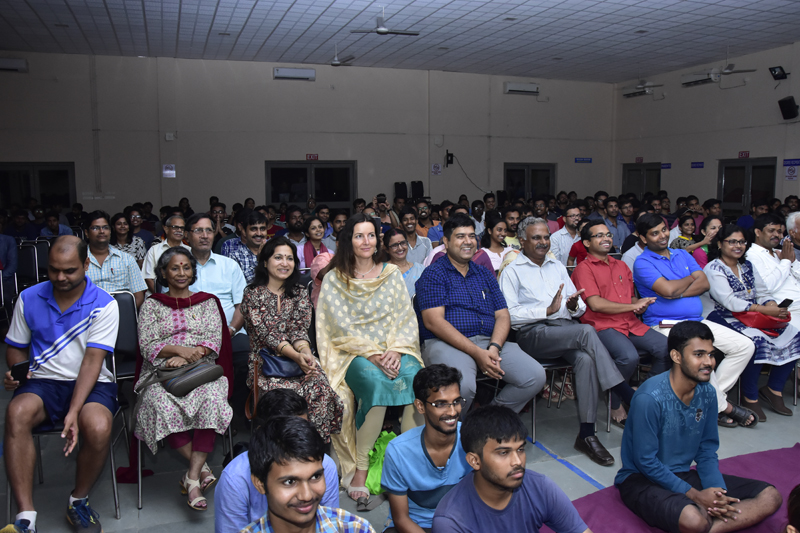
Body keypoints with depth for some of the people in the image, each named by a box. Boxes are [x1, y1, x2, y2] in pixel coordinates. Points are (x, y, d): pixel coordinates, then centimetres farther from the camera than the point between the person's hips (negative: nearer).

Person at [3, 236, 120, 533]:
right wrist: (15, 373, -10)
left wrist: (74, 411, -23)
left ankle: (79, 501, -2)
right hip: (43, 381, 3)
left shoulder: (104, 305, -7)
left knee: (98, 427, -33)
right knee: (16, 413, -31)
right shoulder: (29, 299, 5)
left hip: (91, 384, -2)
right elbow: (16, 348, 15)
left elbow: (93, 360, -13)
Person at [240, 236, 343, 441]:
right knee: (289, 391, -31)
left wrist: (306, 353, -21)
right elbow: (266, 333, -8)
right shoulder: (252, 294, 2)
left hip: (298, 358, 3)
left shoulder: (300, 293, 13)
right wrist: (296, 356, -23)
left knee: (320, 387, -27)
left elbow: (299, 330, 2)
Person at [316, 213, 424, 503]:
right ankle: (359, 471, -24)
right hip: (354, 353, -2)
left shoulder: (392, 273, 15)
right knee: (376, 381, -35)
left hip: (394, 350, 3)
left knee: (416, 376, -30)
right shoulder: (334, 279, 5)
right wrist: (373, 354, -17)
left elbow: (406, 316, 8)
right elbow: (341, 327, -4)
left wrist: (396, 350, -11)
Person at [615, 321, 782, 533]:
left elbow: (707, 450, 5)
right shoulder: (650, 398, -24)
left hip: (683, 474, 8)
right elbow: (646, 462, -19)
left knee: (770, 497, -5)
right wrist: (695, 495, -19)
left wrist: (718, 493, -12)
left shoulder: (707, 393, -1)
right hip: (641, 479, -8)